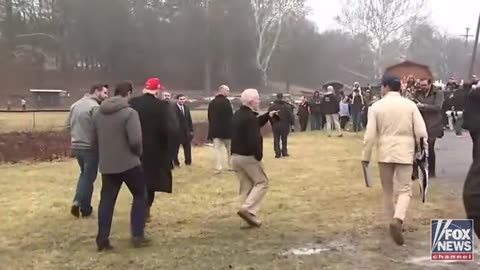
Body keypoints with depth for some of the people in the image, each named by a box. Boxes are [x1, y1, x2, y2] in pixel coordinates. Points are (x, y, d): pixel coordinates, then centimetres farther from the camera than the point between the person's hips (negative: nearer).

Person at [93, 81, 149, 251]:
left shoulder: (98, 113, 7)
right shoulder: (129, 113, -15)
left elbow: (95, 138, 15)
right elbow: (135, 140, -21)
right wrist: (138, 152, -1)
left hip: (106, 164, 5)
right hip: (129, 163, -5)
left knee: (107, 200, 10)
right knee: (140, 196, 12)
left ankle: (102, 239, 9)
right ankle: (137, 235, 11)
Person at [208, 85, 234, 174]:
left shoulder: (212, 102, 8)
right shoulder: (226, 101, -11)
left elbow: (209, 117, 11)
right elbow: (230, 116, -14)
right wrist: (232, 128, -4)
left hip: (215, 130, 4)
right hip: (226, 129, -4)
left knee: (218, 149, 3)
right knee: (230, 149, 11)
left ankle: (218, 168, -5)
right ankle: (231, 165, 18)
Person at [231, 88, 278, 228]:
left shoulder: (238, 115, 13)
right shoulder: (249, 117, -18)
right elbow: (254, 140, -25)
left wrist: (267, 116, 24)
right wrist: (259, 156, -13)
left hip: (235, 156, 9)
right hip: (248, 156, -9)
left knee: (246, 186, 13)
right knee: (262, 182, 3)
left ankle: (250, 216, 12)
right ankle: (247, 209, -11)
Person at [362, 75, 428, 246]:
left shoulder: (377, 106, -2)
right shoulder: (410, 105, -1)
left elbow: (370, 135, -6)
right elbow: (421, 132, -5)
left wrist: (366, 156, 2)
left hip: (384, 152, 1)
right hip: (405, 151, 0)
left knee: (388, 190, 15)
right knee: (404, 190, 3)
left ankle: (394, 221, 23)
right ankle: (397, 220, -21)